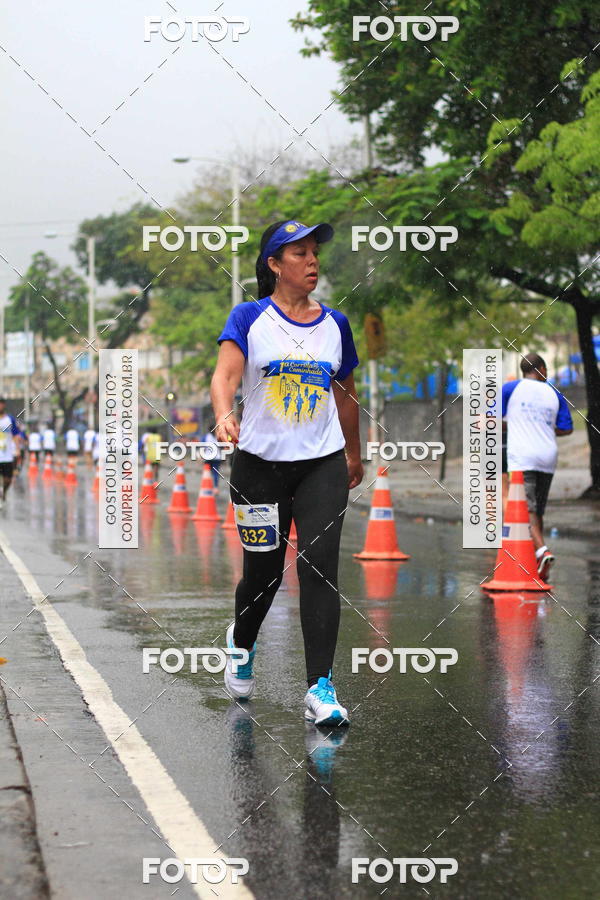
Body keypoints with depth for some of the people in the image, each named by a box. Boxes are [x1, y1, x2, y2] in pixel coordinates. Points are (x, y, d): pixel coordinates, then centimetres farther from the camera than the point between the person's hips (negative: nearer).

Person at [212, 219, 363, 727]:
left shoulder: (335, 324, 9)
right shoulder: (249, 318, -2)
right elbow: (225, 374, -17)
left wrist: (355, 454, 29)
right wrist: (224, 415, -37)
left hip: (323, 464, 2)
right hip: (260, 462, -2)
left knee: (320, 565, -13)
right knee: (264, 572, 8)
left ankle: (320, 687, -14)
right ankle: (241, 644, 41)